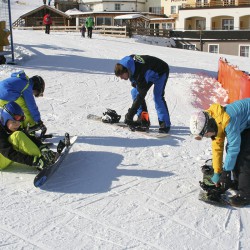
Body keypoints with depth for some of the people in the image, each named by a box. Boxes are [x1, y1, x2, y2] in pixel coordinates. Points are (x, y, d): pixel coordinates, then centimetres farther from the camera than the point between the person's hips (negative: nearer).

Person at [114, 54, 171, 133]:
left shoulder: (140, 74, -42)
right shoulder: (127, 62, -21)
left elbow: (141, 96, -39)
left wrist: (129, 115, -37)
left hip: (161, 72, -8)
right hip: (150, 71, 9)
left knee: (158, 97, -24)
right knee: (134, 91, -1)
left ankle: (165, 124, -17)